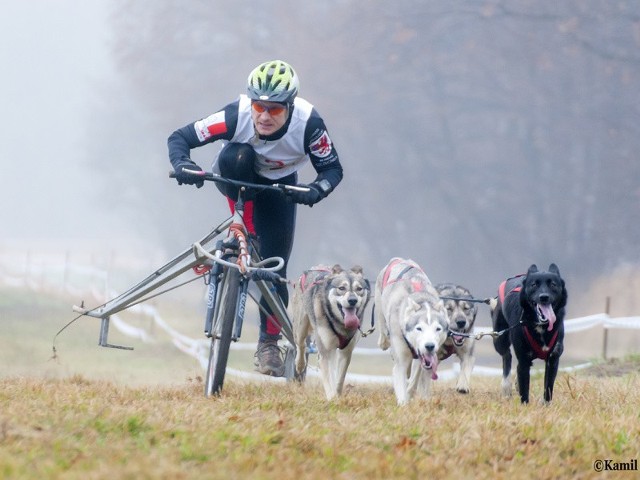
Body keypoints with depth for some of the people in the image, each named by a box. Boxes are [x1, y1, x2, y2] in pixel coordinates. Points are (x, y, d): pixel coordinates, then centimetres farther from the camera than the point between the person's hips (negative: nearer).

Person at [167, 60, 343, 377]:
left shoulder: (308, 123, -33)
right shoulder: (237, 116, -35)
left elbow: (332, 168, -22)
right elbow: (179, 138, -29)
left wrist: (316, 191, -44)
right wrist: (182, 165, -51)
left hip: (278, 186, 0)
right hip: (236, 179, 0)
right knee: (237, 156, -38)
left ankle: (269, 345, 7)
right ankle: (245, 233, -20)